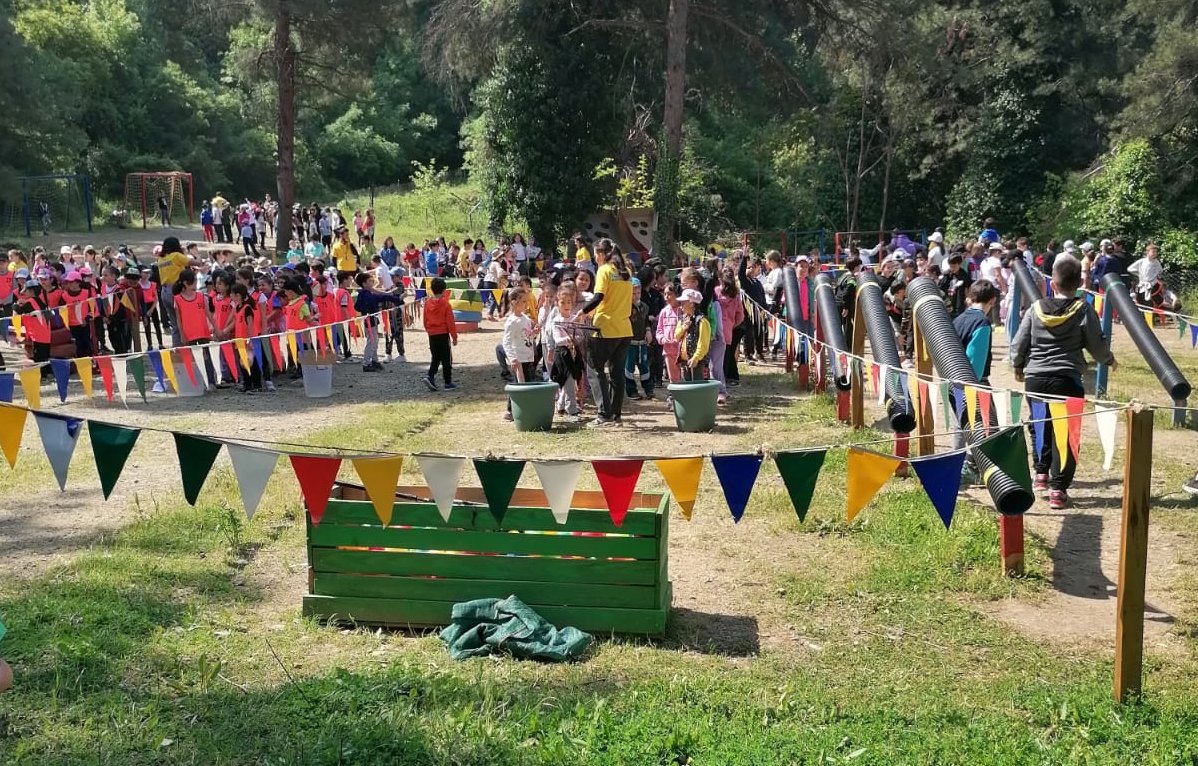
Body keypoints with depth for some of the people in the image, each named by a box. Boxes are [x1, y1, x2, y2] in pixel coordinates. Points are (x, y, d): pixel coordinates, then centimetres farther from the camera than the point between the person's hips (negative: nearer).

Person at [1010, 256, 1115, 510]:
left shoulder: (1036, 308, 1)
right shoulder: (1083, 310, -5)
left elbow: (1018, 345, 5)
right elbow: (1097, 346, 1)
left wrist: (1018, 366, 24)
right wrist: (1110, 360, 23)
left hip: (1035, 378, 3)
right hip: (1067, 379, -3)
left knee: (1041, 427, 22)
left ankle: (1041, 473, 24)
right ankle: (1058, 489, 0)